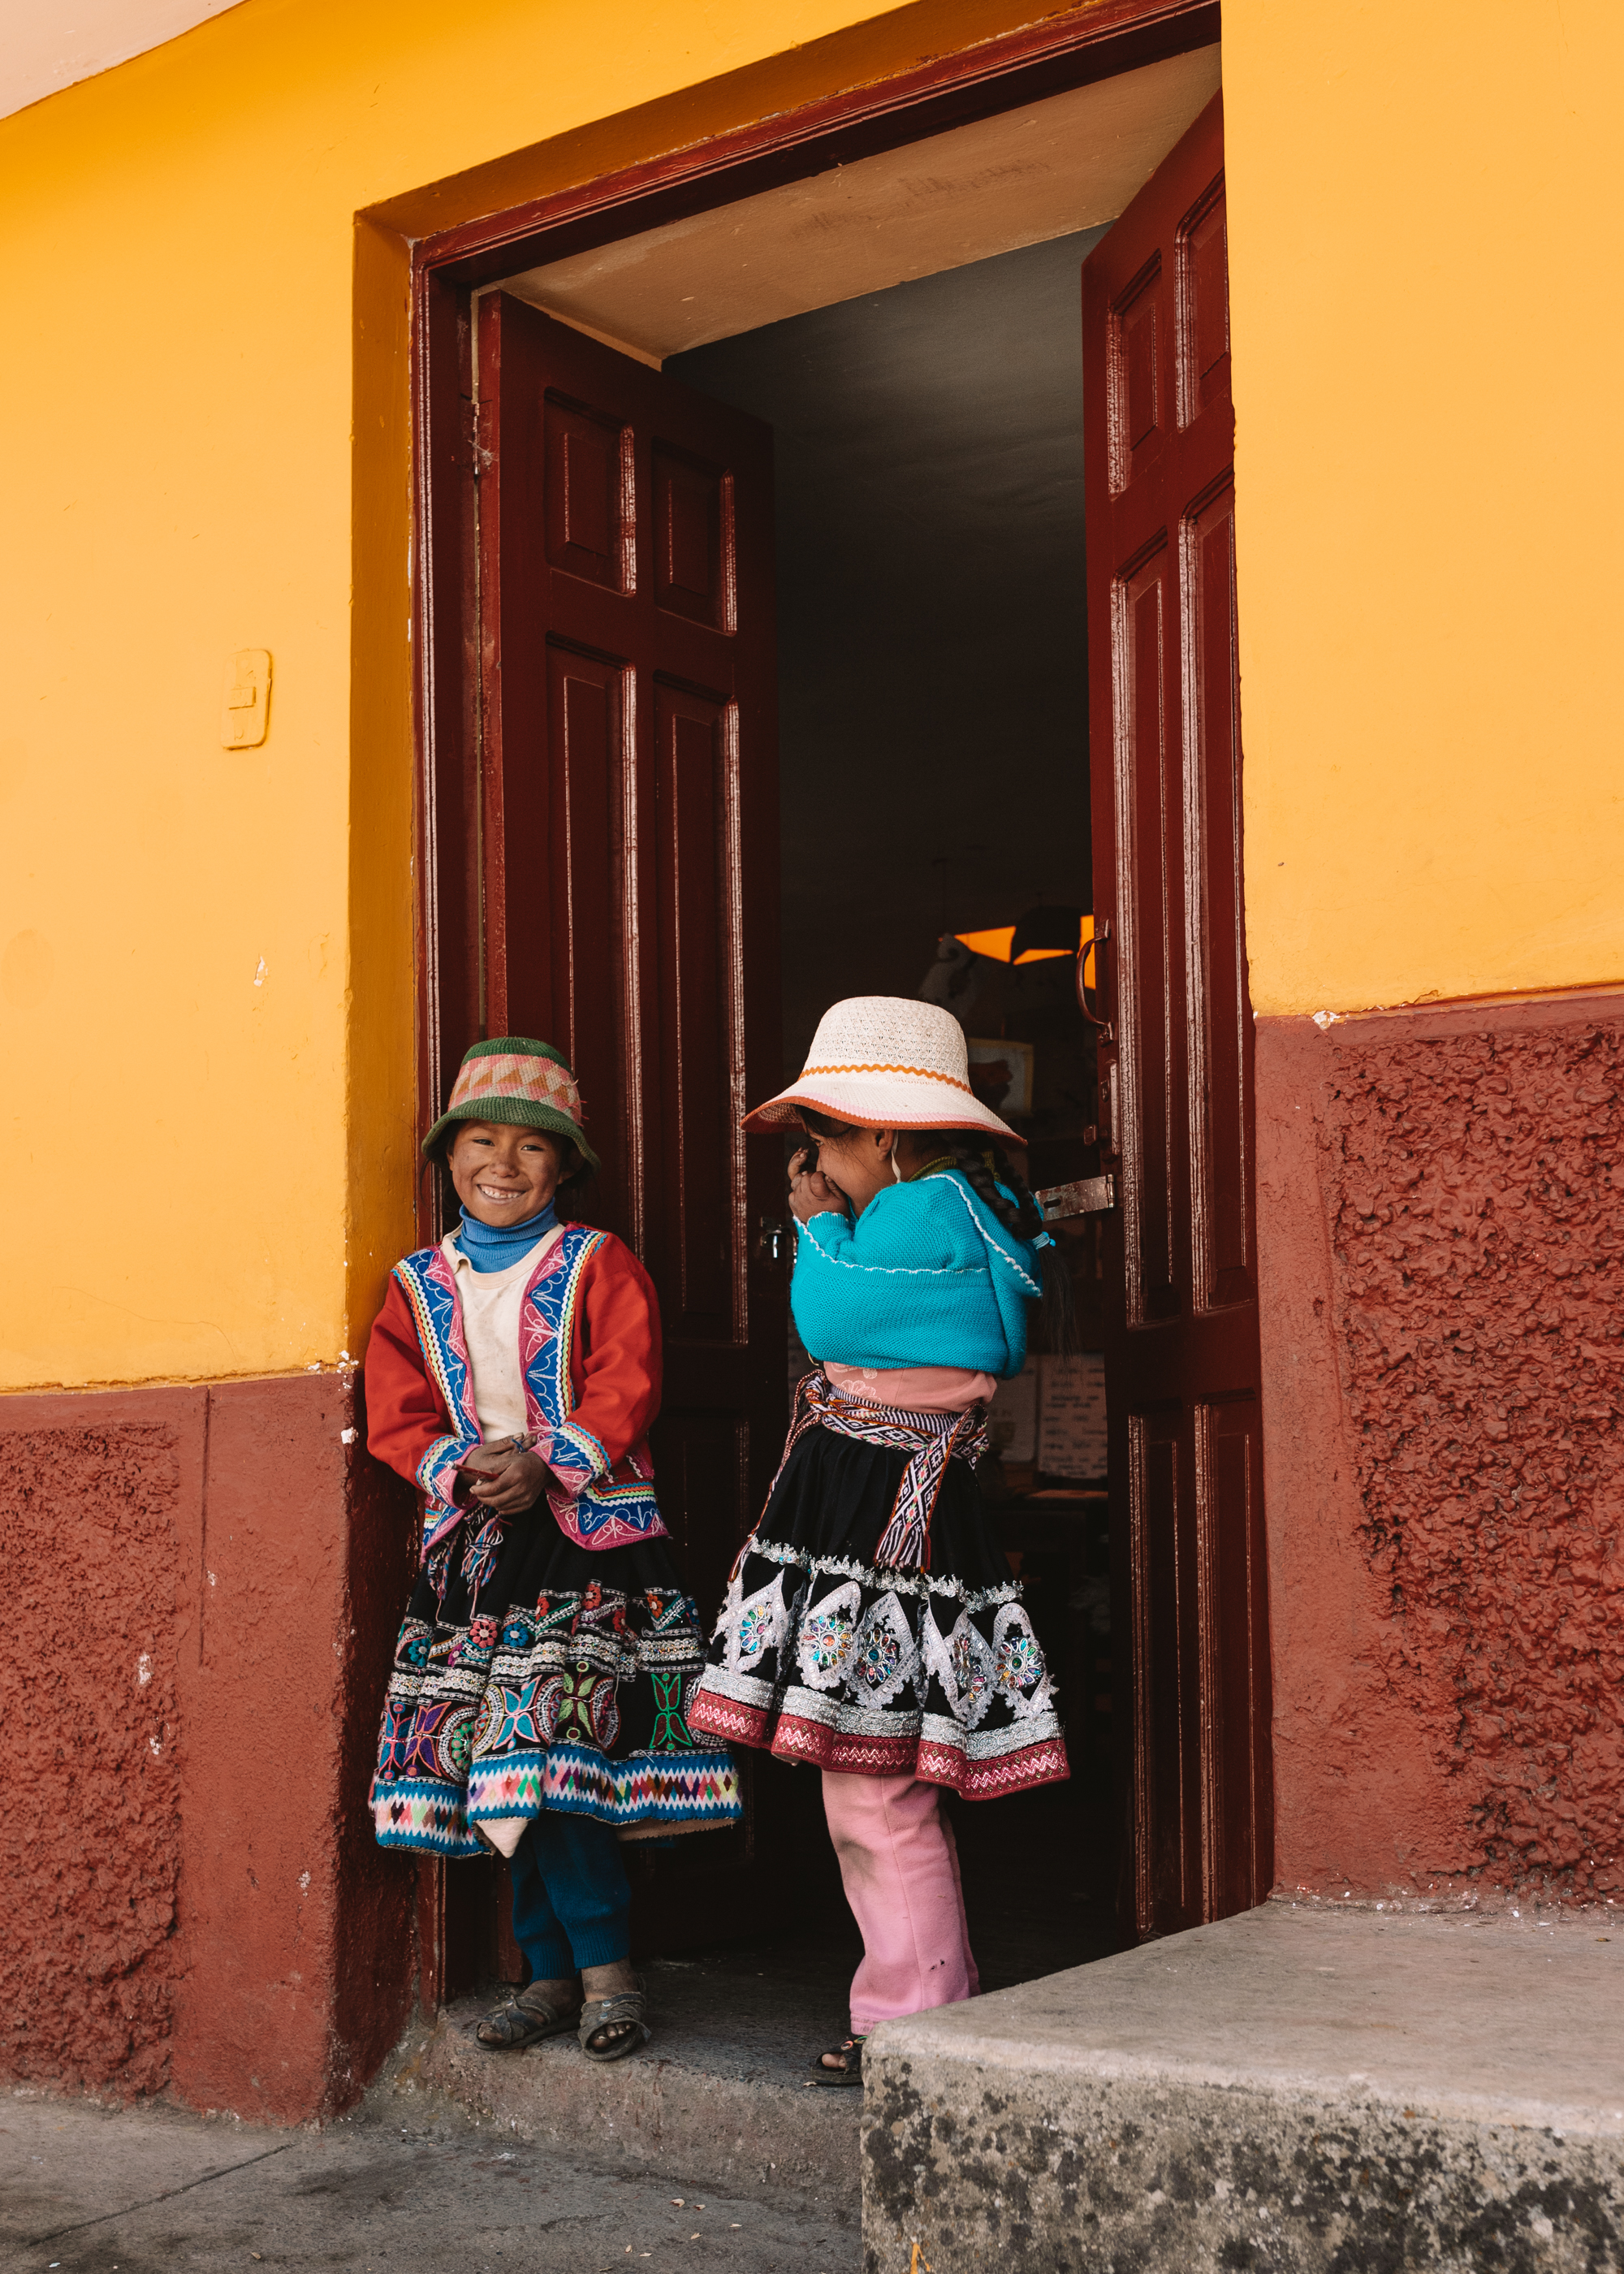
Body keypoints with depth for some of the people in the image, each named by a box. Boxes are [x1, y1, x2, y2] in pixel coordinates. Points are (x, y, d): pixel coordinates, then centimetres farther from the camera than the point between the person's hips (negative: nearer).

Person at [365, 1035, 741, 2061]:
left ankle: (604, 1965, -2)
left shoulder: (598, 1266, 2)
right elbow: (398, 1414, 5)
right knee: (509, 1765, 4)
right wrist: (462, 1469, -13)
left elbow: (625, 1391, -7)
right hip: (471, 1543, 4)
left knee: (548, 1749, -14)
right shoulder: (419, 1287, 12)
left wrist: (549, 1465, -19)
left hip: (589, 1529, -4)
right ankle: (556, 1972, 15)